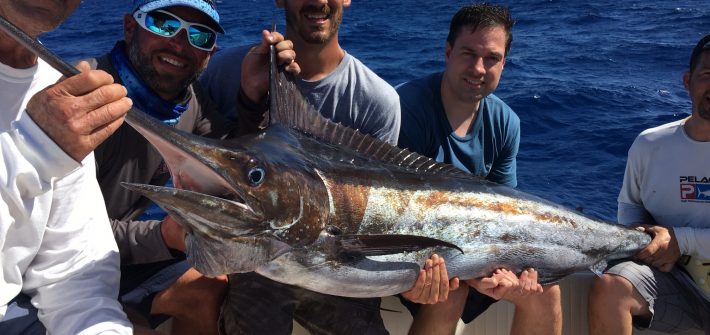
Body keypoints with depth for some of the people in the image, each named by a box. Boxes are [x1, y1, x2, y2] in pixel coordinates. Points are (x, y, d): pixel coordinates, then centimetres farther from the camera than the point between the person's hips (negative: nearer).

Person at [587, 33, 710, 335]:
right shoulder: (649, 145, 3)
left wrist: (680, 240, -17)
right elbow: (629, 204, 15)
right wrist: (640, 235, -6)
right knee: (608, 287, -26)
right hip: (673, 277, 2)